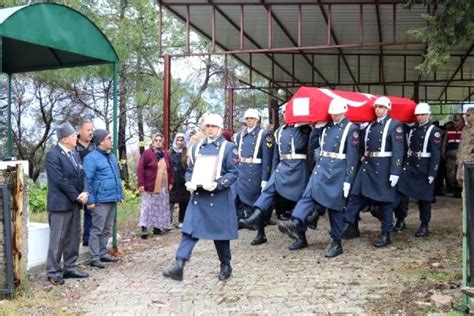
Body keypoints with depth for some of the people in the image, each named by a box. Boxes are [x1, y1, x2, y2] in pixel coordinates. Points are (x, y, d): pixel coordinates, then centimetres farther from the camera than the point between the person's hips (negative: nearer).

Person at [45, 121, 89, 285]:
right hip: (61, 203, -8)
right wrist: (77, 196, -15)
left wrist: (84, 192, -6)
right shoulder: (52, 155, -12)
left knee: (74, 237, 12)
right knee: (58, 238, -2)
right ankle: (53, 271, 6)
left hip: (75, 202, 8)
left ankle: (70, 267, 22)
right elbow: (60, 180, -18)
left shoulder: (74, 153, 13)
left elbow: (81, 174, 12)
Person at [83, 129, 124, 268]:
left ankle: (102, 253, 25)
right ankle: (94, 258, 4)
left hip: (113, 199, 8)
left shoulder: (112, 156, 16)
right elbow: (87, 181, -13)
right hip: (100, 200, -8)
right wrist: (90, 200, -16)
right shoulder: (91, 158, -10)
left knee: (107, 229, 15)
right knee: (97, 230, -2)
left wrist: (120, 194, 18)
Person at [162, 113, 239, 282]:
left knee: (220, 233, 6)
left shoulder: (228, 147, -1)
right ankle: (179, 266, -6)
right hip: (197, 196, 4)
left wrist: (217, 184, -21)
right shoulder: (197, 147, 13)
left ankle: (226, 266, 24)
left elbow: (233, 173, -6)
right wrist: (189, 182, -5)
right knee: (189, 230, -4)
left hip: (218, 197, -4)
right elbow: (190, 170, 17)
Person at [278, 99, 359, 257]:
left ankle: (336, 243, 11)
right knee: (309, 193, -17)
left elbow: (352, 157, -11)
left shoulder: (351, 128, -6)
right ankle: (296, 224, -34)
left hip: (338, 171, -5)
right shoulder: (327, 127, 13)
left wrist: (348, 180, -15)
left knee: (335, 207, 0)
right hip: (322, 167, 6)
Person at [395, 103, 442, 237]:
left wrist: (432, 173, -16)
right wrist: (403, 165, 11)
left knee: (424, 197, 3)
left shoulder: (434, 131, -7)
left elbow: (436, 153, -11)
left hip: (424, 168, -5)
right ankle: (400, 220, 11)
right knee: (399, 192, -2)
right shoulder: (413, 129, 11)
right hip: (409, 166, 5)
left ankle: (424, 226, 14)